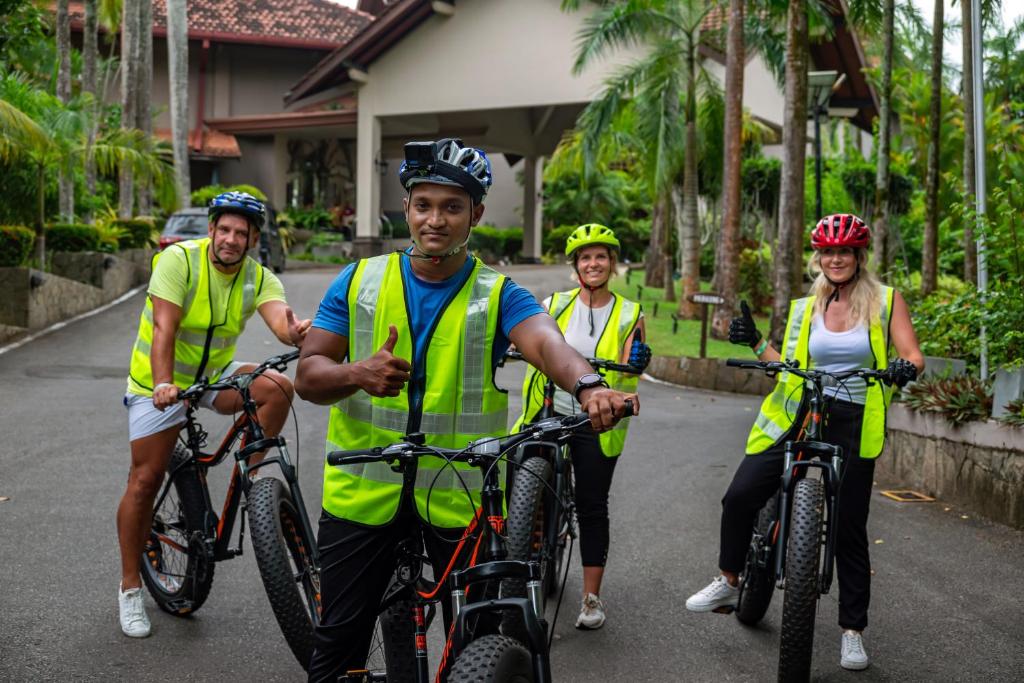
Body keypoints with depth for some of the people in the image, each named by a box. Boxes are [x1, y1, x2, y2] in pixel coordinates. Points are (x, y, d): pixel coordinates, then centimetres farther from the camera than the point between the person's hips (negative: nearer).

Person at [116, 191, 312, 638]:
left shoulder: (259, 279, -10)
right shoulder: (179, 259, -19)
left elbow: (280, 319, -30)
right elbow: (164, 328, -29)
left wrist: (296, 332, -55)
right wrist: (163, 384, -45)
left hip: (215, 374, 3)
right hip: (160, 381, -3)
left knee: (277, 388, -24)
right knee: (145, 480, -3)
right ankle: (130, 589, 12)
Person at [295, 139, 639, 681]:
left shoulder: (498, 295, -3)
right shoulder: (360, 281, 1)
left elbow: (546, 343, -24)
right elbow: (307, 376, -3)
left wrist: (588, 386, -46)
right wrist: (358, 374, -26)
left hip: (459, 498, -1)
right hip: (362, 492, 1)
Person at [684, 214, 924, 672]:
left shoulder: (886, 301, 3)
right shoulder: (805, 309, 11)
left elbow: (912, 355, -6)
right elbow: (790, 368, 11)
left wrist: (905, 368, -28)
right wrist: (755, 343, 0)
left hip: (853, 424, -2)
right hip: (801, 415, 2)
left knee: (849, 528, 3)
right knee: (740, 496, -11)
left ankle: (853, 631, 16)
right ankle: (728, 583, 11)